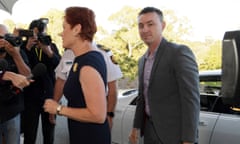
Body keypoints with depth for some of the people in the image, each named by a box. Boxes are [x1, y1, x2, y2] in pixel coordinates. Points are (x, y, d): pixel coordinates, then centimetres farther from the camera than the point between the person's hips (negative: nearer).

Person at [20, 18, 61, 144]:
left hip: (49, 95, 2)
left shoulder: (52, 46, 5)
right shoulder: (24, 46, 0)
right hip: (30, 97, -2)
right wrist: (27, 48, -22)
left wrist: (48, 51, -25)